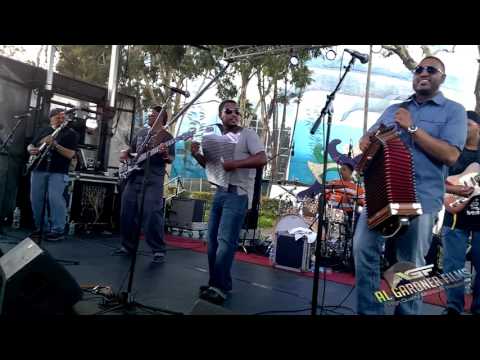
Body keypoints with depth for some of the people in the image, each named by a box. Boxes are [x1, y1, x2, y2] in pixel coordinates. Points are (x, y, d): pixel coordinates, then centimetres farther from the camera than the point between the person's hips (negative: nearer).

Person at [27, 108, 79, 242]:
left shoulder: (71, 133, 1)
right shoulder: (43, 130, 16)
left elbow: (70, 154, -10)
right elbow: (30, 145, 22)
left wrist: (55, 144, -20)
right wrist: (31, 149, -3)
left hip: (58, 172, -5)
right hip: (38, 170, 5)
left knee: (55, 199, -14)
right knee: (36, 199, 6)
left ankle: (58, 230, -6)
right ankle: (41, 228, 19)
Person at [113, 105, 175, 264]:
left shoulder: (166, 136, 0)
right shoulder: (142, 132, 18)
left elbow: (171, 159, -5)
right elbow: (131, 148, 29)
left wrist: (165, 155, -26)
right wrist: (124, 153, 8)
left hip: (153, 179, -7)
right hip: (133, 176, 7)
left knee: (151, 215, -14)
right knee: (127, 213, 8)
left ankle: (159, 251, -5)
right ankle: (128, 246, 22)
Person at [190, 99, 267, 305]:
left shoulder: (247, 134, -3)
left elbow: (262, 159, -15)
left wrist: (235, 163, -24)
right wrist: (197, 155, 5)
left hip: (238, 195, -7)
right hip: (219, 193, 7)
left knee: (225, 241, -11)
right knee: (213, 240, 8)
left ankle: (219, 288, -2)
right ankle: (217, 283, 19)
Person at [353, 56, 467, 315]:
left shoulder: (453, 111, 4)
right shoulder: (394, 109, 19)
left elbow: (451, 155, -9)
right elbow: (369, 136, 21)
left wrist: (412, 128, -13)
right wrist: (365, 142, -4)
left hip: (420, 198, -4)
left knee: (411, 265, 3)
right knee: (363, 249, -2)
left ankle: (406, 312, 22)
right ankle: (370, 311, 12)